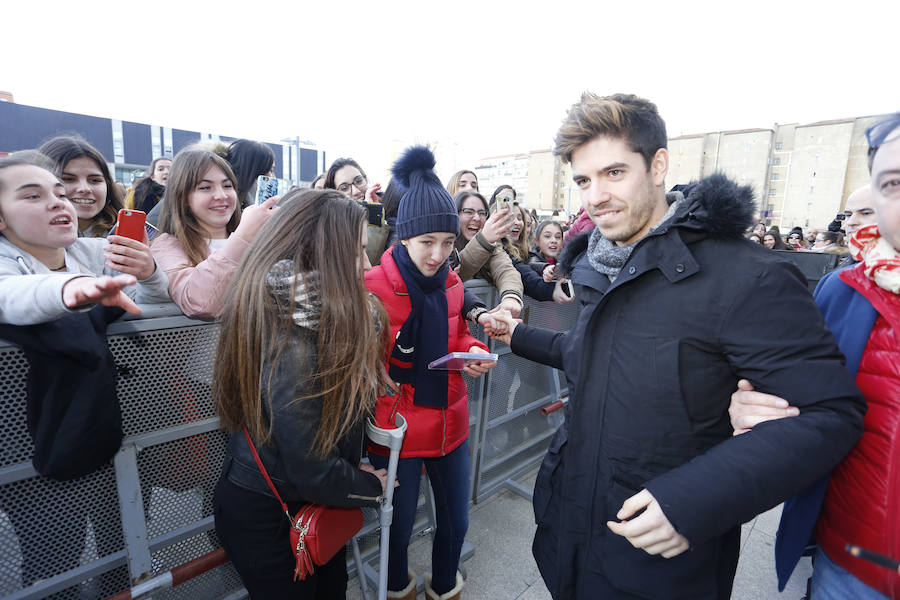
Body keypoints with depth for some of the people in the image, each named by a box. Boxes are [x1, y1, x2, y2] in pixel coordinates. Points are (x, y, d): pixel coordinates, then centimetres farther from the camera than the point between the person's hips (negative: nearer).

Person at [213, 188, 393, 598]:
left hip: (311, 504, 7)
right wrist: (371, 486, -11)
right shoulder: (293, 344, -33)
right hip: (267, 518, -7)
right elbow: (312, 472, -28)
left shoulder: (312, 316, -7)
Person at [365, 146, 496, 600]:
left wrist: (474, 352, -6)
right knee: (399, 525, 17)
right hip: (397, 428, -5)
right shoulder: (373, 287, -16)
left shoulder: (451, 283, 1)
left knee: (456, 521, 20)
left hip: (450, 422, 5)